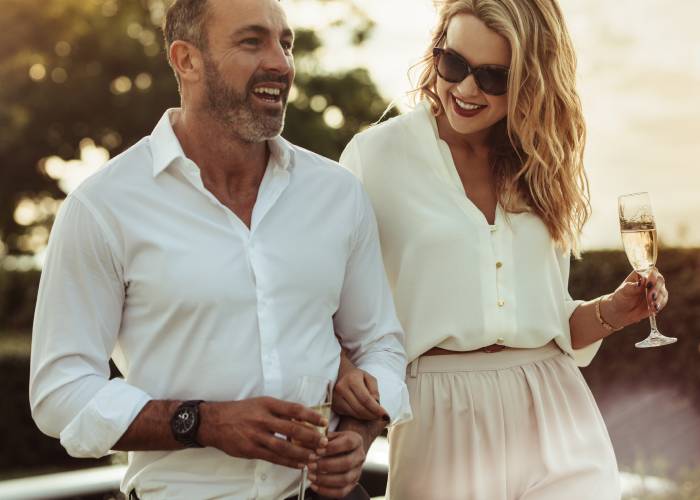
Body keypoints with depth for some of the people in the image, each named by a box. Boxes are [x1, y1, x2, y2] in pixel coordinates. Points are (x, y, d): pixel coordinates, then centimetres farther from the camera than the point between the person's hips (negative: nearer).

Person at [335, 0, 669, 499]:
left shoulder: (544, 169, 11)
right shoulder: (376, 155, -3)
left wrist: (610, 312, -2)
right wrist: (338, 366, -21)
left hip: (555, 418, 4)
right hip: (442, 419, -3)